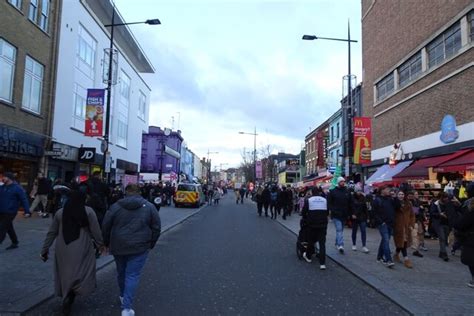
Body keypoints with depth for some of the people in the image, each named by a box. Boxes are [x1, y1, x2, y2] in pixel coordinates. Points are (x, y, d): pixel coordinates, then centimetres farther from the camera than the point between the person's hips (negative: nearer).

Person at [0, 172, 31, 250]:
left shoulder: (17, 188, -10)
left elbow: (24, 200, -13)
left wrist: (27, 211, -18)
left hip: (10, 213, -7)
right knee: (9, 228, 17)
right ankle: (14, 243, 31)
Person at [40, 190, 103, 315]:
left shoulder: (60, 212, 6)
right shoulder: (88, 211, -6)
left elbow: (51, 233, 10)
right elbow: (95, 230, -5)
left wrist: (45, 249, 17)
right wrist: (100, 244, 8)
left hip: (62, 250, 4)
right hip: (81, 250, -4)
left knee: (66, 274, 18)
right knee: (78, 274, 7)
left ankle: (67, 296, 28)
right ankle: (69, 297, -8)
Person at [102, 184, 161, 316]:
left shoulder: (116, 206, 0)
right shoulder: (149, 207, -2)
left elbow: (105, 226, 3)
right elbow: (156, 228, 0)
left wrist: (107, 243, 18)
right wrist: (150, 244, 11)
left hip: (118, 247, 2)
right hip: (139, 248, -2)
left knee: (121, 273, 21)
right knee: (132, 275, 1)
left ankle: (123, 297, 41)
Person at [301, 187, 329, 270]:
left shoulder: (308, 200, -3)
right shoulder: (325, 200, 5)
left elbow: (303, 212, 0)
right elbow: (327, 212, 10)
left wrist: (305, 219, 18)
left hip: (312, 225, -1)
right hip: (323, 225, 2)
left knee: (311, 241, 16)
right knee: (322, 243, 2)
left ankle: (308, 256, 35)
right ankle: (322, 263, -2)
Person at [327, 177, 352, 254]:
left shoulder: (347, 192, 9)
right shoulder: (333, 191, -2)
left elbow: (350, 203, 13)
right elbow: (329, 202, -3)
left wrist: (349, 212, 6)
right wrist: (330, 210, -14)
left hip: (344, 215, 5)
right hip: (336, 214, -5)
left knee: (341, 230, 15)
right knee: (339, 229, -13)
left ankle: (337, 243, 30)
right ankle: (341, 246, -18)